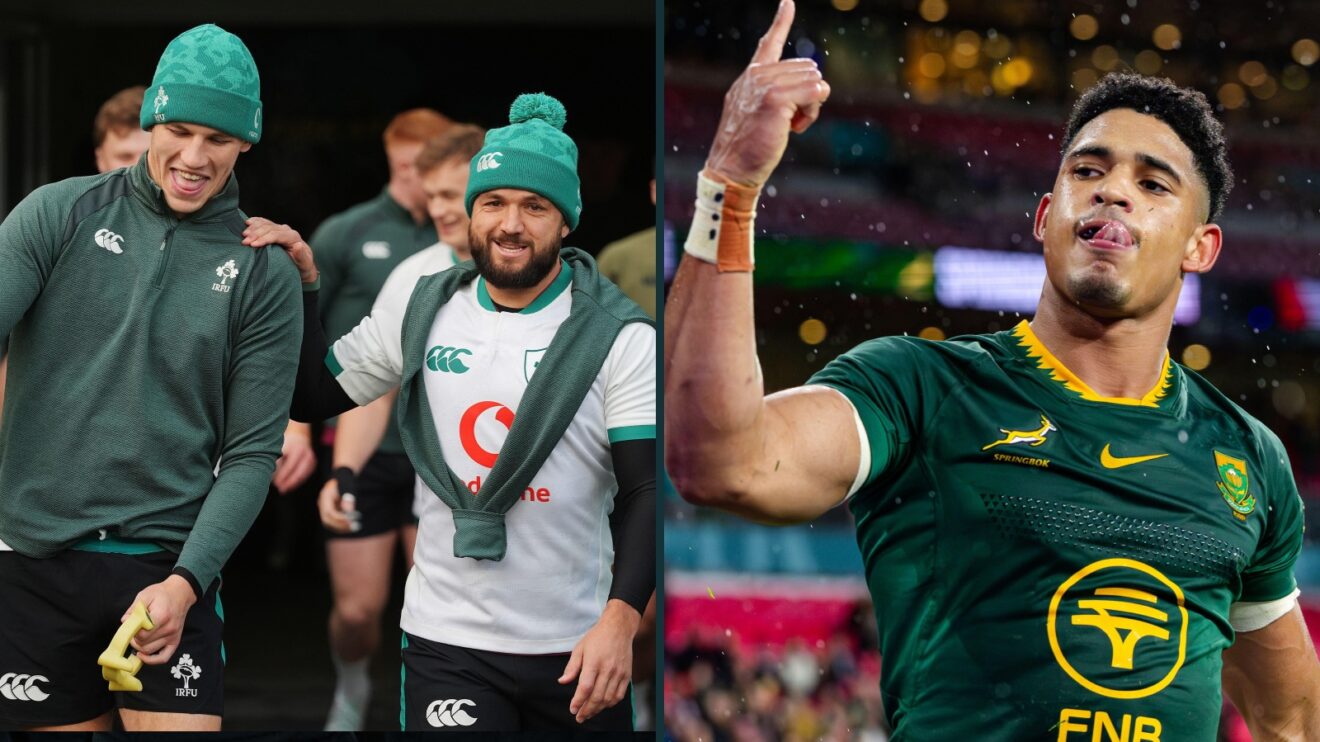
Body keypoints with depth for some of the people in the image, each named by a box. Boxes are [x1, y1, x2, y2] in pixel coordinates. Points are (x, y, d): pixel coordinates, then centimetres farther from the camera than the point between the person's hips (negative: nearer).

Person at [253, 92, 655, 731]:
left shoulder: (621, 336, -5)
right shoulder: (418, 314, 6)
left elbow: (648, 491, -9)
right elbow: (312, 398, 15)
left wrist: (620, 619, -21)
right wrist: (300, 285, 4)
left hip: (577, 650, -1)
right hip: (447, 640, 1)